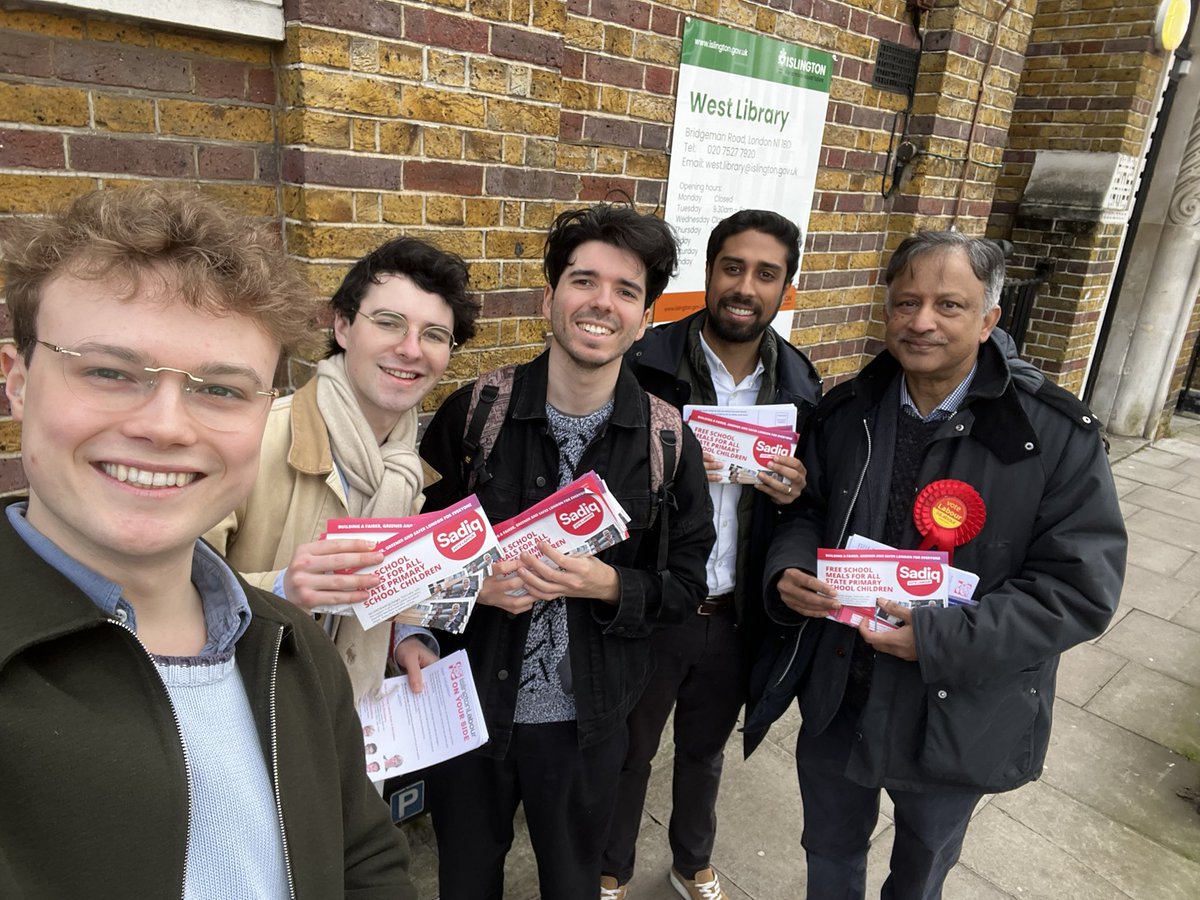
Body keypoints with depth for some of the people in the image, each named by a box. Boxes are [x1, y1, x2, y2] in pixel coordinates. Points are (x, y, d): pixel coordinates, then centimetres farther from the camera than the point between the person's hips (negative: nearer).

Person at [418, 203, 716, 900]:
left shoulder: (668, 441, -11)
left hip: (587, 719, 0)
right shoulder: (472, 413, -12)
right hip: (473, 706, 1)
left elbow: (686, 583, -4)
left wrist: (607, 585, -23)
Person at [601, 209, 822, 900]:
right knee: (629, 752, 20)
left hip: (737, 616, 3)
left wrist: (797, 492, -15)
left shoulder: (801, 386, -3)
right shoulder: (644, 366, -15)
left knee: (705, 749, 27)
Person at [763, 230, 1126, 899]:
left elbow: (1081, 587, -18)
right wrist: (788, 572, -16)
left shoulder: (1059, 435, -17)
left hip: (958, 715, -2)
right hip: (835, 696, 3)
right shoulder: (845, 412, -5)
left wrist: (942, 639, -27)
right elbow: (807, 512, 5)